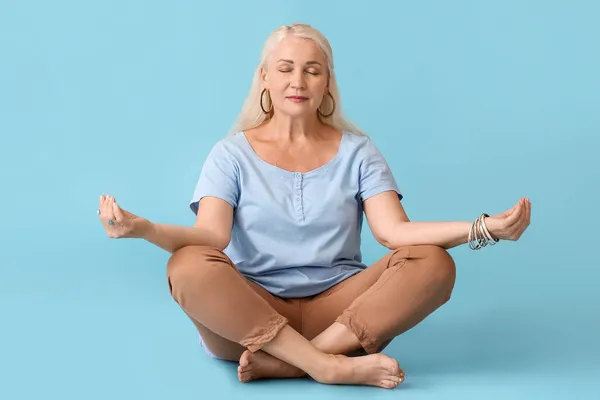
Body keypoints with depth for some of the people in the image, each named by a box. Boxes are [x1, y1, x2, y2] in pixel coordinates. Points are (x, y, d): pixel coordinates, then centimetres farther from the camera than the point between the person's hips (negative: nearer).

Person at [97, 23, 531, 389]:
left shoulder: (356, 150, 7)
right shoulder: (233, 153, 4)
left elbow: (394, 231, -7)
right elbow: (211, 235, -11)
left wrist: (483, 229, -24)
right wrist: (143, 228, -32)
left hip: (340, 309, 2)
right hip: (248, 314, -1)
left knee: (434, 263, -24)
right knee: (189, 266, -31)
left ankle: (284, 363, -30)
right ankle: (331, 365, -33)